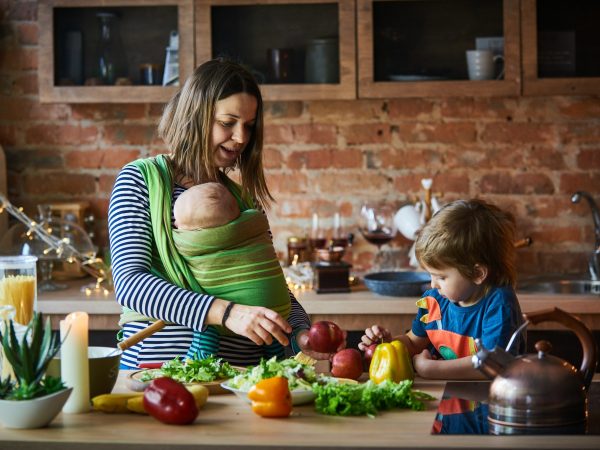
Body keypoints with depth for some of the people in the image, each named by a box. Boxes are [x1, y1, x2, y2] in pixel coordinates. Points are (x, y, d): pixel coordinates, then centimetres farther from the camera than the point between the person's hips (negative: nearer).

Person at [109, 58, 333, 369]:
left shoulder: (245, 198, 15)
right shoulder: (139, 180, 0)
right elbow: (129, 283, -13)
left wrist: (301, 333, -6)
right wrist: (226, 313, -25)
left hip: (241, 373, 5)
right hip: (160, 365, -4)